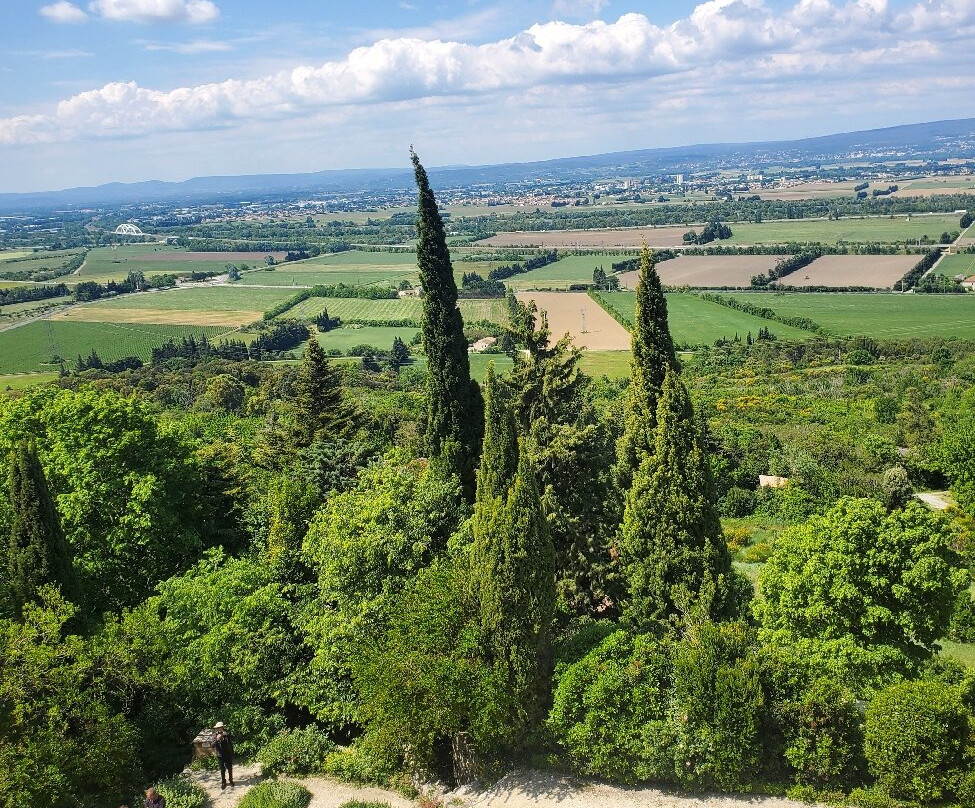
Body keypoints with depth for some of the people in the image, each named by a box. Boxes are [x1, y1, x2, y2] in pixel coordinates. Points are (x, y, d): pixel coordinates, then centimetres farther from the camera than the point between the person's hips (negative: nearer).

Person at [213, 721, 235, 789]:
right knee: (222, 770, 9)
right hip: (220, 755, 0)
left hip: (228, 755, 0)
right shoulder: (215, 735, -10)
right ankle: (223, 782, 24)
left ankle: (231, 780, 31)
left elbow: (231, 744, -1)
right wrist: (217, 740, -34)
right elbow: (213, 745, -16)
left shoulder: (227, 734, -9)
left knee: (230, 768, 11)